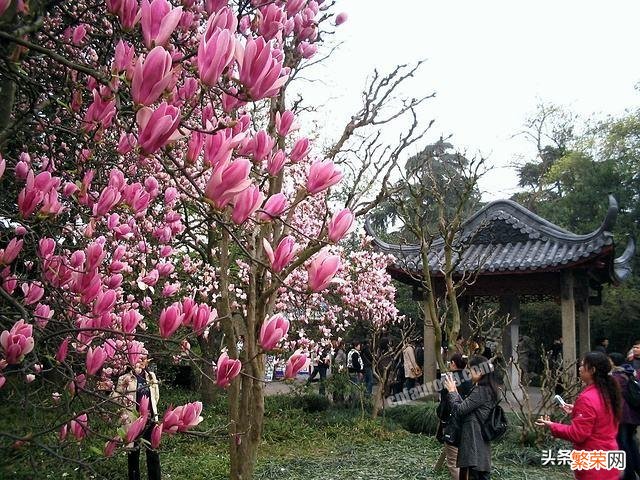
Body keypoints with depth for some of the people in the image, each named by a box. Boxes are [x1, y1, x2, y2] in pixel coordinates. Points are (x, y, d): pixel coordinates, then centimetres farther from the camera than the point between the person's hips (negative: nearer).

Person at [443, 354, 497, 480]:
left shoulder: (480, 391, -17)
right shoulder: (488, 389, 13)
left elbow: (460, 409, -17)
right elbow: (466, 406, 15)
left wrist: (451, 391, -4)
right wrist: (455, 391, 10)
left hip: (474, 440, -10)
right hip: (481, 441, 10)